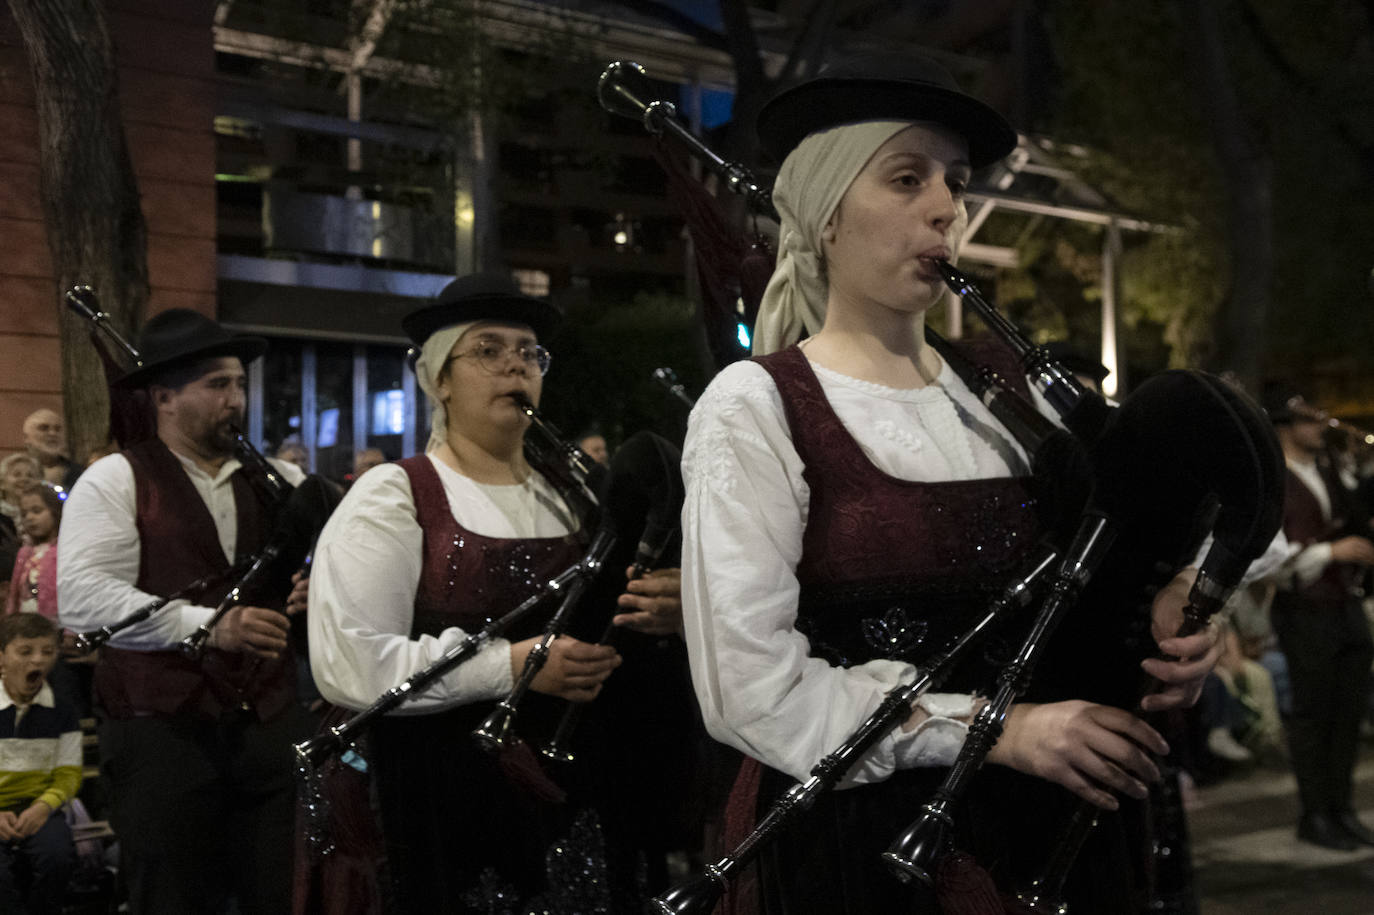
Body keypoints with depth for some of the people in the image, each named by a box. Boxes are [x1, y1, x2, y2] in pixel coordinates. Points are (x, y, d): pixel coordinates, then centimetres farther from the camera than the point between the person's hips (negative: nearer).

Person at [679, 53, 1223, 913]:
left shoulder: (991, 397, 6)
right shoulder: (755, 407, -10)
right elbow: (753, 689, -18)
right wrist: (996, 729, -20)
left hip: (1039, 829, 6)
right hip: (853, 835, -5)